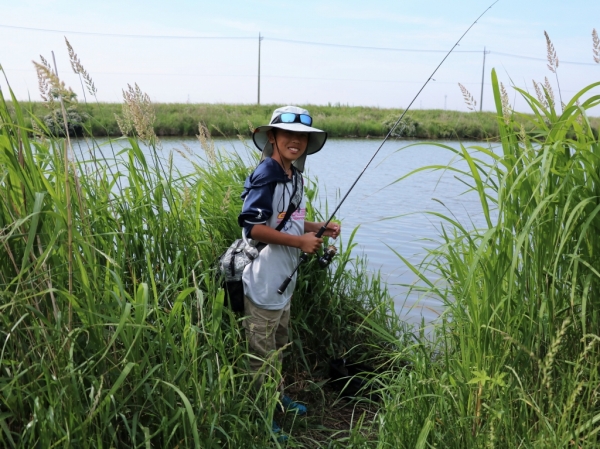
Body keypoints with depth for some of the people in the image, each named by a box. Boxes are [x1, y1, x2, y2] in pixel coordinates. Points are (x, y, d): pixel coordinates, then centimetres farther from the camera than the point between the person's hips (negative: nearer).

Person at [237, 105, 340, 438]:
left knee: (278, 345, 24)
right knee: (260, 350, 4)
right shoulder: (265, 176, -20)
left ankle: (276, 397, 42)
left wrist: (319, 228, 4)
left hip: (284, 279, 10)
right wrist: (300, 242, -23)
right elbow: (253, 227, -25)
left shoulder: (295, 176, 9)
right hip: (263, 280, -9)